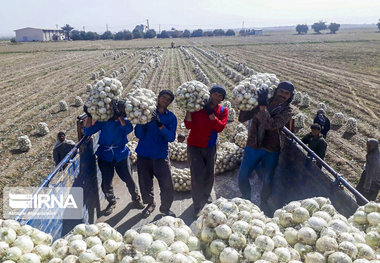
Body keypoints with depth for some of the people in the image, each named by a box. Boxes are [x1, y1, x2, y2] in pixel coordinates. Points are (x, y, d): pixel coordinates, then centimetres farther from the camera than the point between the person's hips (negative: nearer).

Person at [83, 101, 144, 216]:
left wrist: (119, 116, -33)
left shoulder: (125, 121, 0)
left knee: (129, 179, 3)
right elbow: (88, 131, -5)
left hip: (121, 154, 0)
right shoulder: (104, 120, -3)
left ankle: (136, 199, 30)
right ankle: (112, 202, 30)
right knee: (106, 183, 1)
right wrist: (89, 116, -18)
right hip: (105, 155, 0)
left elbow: (128, 129, -24)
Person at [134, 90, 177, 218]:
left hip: (161, 156, 0)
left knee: (167, 185, -3)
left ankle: (165, 207, 21)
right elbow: (139, 135, -6)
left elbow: (171, 138, -13)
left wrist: (160, 125, -27)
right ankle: (150, 204, 37)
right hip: (144, 154, 1)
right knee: (145, 183, 12)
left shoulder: (171, 117, 0)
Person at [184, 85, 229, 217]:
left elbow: (220, 127, -17)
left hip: (210, 147, 3)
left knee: (209, 174, 13)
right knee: (197, 176, -7)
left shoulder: (223, 111, -1)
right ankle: (197, 206, 7)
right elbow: (188, 125, -15)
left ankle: (206, 194, 43)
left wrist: (210, 113, -26)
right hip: (194, 146, -3)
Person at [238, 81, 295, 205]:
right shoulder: (261, 103, -3)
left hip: (270, 152, -2)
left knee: (267, 182, 8)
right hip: (252, 148, 2)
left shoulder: (286, 111, -8)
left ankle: (263, 205, 35)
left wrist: (263, 106, -31)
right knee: (242, 178, 5)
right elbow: (242, 118, -6)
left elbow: (270, 125, -27)